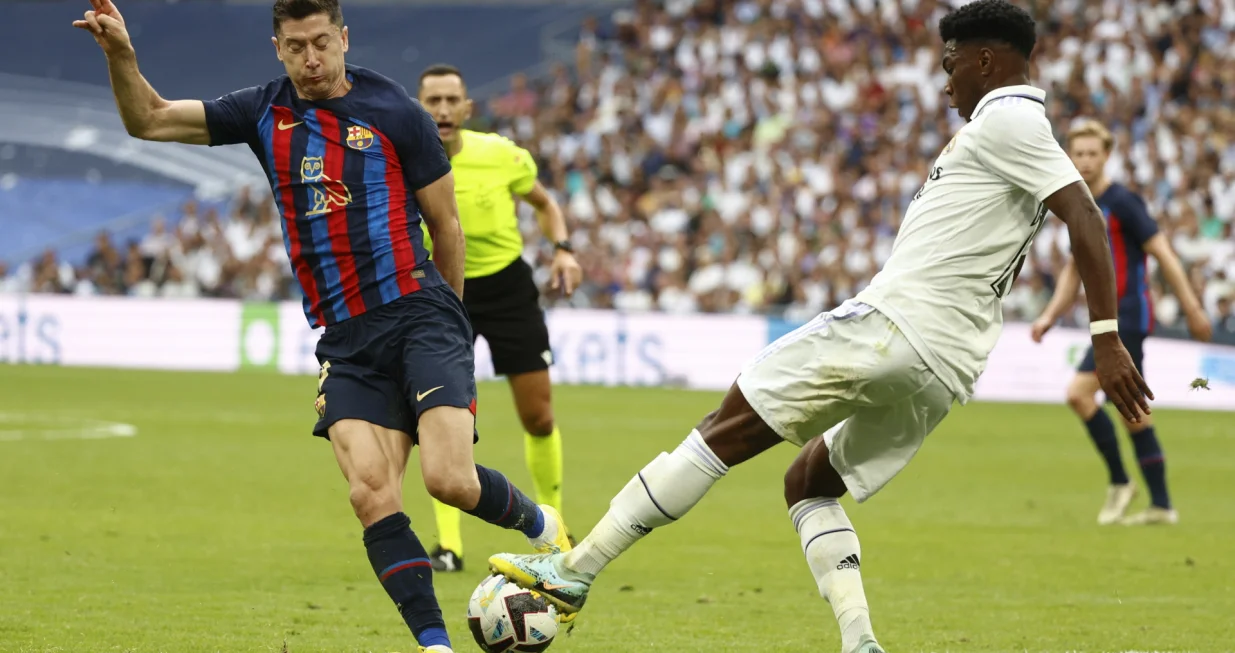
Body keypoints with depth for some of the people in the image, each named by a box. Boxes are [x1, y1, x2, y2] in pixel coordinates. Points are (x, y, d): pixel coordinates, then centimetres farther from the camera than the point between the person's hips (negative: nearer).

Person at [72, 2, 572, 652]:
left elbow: (445, 224, 8)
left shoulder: (394, 112, 0)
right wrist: (121, 55, -4)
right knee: (371, 494, -15)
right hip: (344, 341, 4)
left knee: (449, 479, -18)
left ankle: (540, 526, 13)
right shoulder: (264, 112, 12)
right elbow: (149, 120, 13)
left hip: (417, 313, -3)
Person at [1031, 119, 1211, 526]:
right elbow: (1074, 269, 23)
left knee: (1079, 393, -17)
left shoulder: (1122, 202, -12)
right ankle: (1161, 504, 12)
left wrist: (1193, 310, -13)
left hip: (1129, 312, -9)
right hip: (1108, 314, 9)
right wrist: (1050, 316, 14)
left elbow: (1164, 255, -12)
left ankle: (1119, 482, -6)